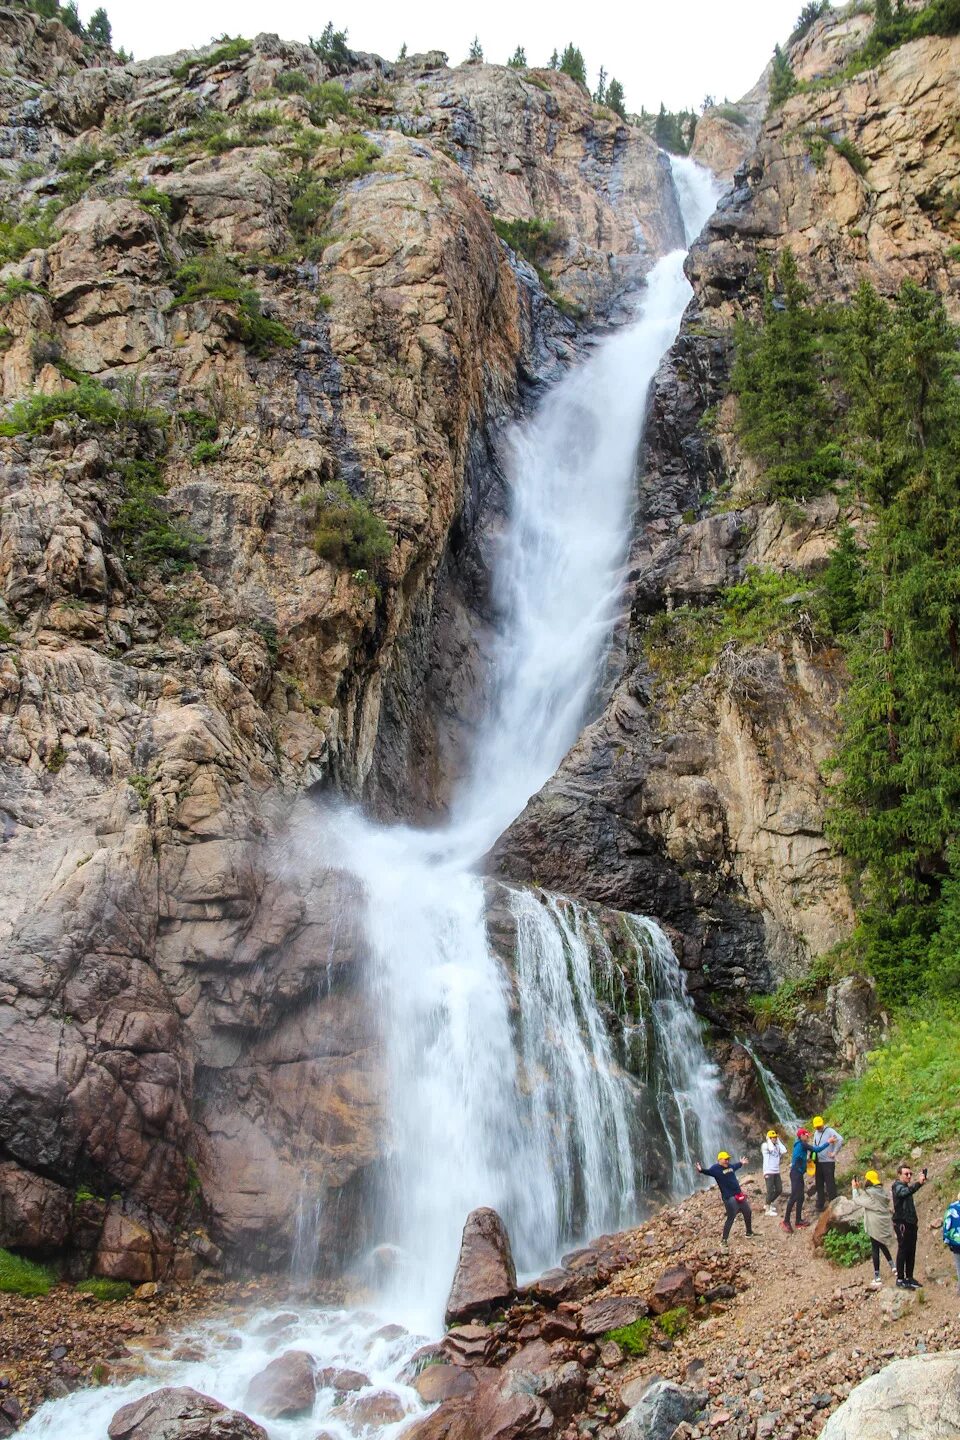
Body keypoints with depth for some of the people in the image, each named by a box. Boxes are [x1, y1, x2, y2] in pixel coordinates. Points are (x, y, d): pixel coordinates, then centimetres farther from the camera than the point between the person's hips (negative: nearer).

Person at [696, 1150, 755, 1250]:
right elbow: (708, 1171, -31)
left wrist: (741, 1163, 50)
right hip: (729, 1197, -9)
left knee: (748, 1213, 20)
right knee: (731, 1218, -13)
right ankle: (723, 1240, -5)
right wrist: (701, 1170, -53)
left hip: (739, 1195, 9)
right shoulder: (716, 1168, -14)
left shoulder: (730, 1166, 10)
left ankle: (749, 1233, 43)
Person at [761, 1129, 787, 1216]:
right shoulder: (765, 1145, -8)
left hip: (777, 1172, 6)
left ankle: (770, 1204, 29)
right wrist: (769, 1140, -13)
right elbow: (771, 1149, -28)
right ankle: (768, 1209, 4)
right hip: (768, 1172, -6)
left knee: (779, 1190, 9)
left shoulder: (777, 1146, 9)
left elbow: (784, 1151, -10)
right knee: (770, 1191, -6)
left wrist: (779, 1141, -1)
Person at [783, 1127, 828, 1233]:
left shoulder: (800, 1144, 16)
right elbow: (817, 1149, -12)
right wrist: (828, 1142, -5)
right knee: (794, 1197, -13)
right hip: (796, 1174, -10)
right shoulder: (802, 1144, -10)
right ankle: (786, 1221, -13)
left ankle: (799, 1221, 15)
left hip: (798, 1174, 10)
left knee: (800, 1198, 11)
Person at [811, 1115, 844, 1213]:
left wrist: (834, 1153, -21)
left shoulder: (829, 1131, -10)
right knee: (819, 1185, 11)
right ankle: (820, 1206, 18)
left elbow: (840, 1139, -24)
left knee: (830, 1185, -6)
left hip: (828, 1162, -7)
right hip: (818, 1162, 7)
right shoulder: (816, 1133, 13)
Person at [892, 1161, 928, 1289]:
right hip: (902, 1223, -9)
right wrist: (918, 1183, -43)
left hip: (911, 1223, 9)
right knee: (903, 1251, -8)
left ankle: (909, 1277, 15)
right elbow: (906, 1192, -34)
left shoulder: (907, 1187, 19)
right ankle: (900, 1279, -5)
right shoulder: (898, 1186, -10)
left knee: (911, 1251, 8)